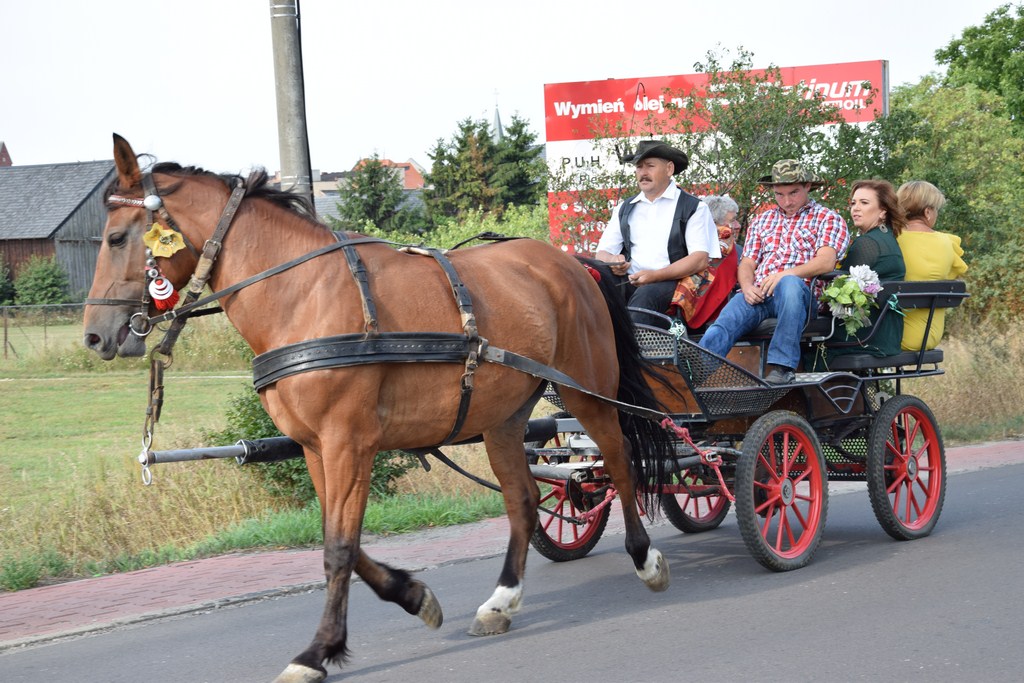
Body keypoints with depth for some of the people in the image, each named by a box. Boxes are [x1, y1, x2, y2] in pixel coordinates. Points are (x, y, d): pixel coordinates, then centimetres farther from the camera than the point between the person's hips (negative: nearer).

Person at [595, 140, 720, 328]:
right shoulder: (624, 209, 25)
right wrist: (612, 262, -7)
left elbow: (700, 259, -3)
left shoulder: (693, 208, 9)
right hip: (628, 283, 4)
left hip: (669, 283, -4)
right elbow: (602, 252, 20)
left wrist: (655, 275, -16)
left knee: (646, 295, -38)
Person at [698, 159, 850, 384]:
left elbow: (826, 262, -4)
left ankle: (782, 368, -38)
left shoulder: (827, 218, 13)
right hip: (757, 295, 4)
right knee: (718, 330, -26)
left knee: (789, 284, -41)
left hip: (799, 290, -4)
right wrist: (747, 286, -5)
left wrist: (786, 274, -18)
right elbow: (747, 264, 20)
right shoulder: (762, 221, 29)